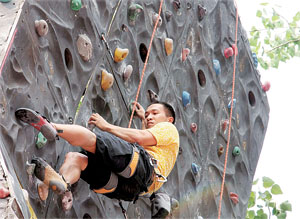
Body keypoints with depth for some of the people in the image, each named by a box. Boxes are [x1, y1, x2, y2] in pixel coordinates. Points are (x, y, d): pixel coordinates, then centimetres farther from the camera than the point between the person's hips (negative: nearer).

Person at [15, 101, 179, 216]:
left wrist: (106, 126, 12)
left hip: (146, 166, -7)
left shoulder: (169, 128, 23)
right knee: (74, 157, -12)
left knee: (91, 138, -24)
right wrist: (144, 120, 57)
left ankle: (51, 128, -47)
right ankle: (63, 185, -44)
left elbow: (140, 138, 7)